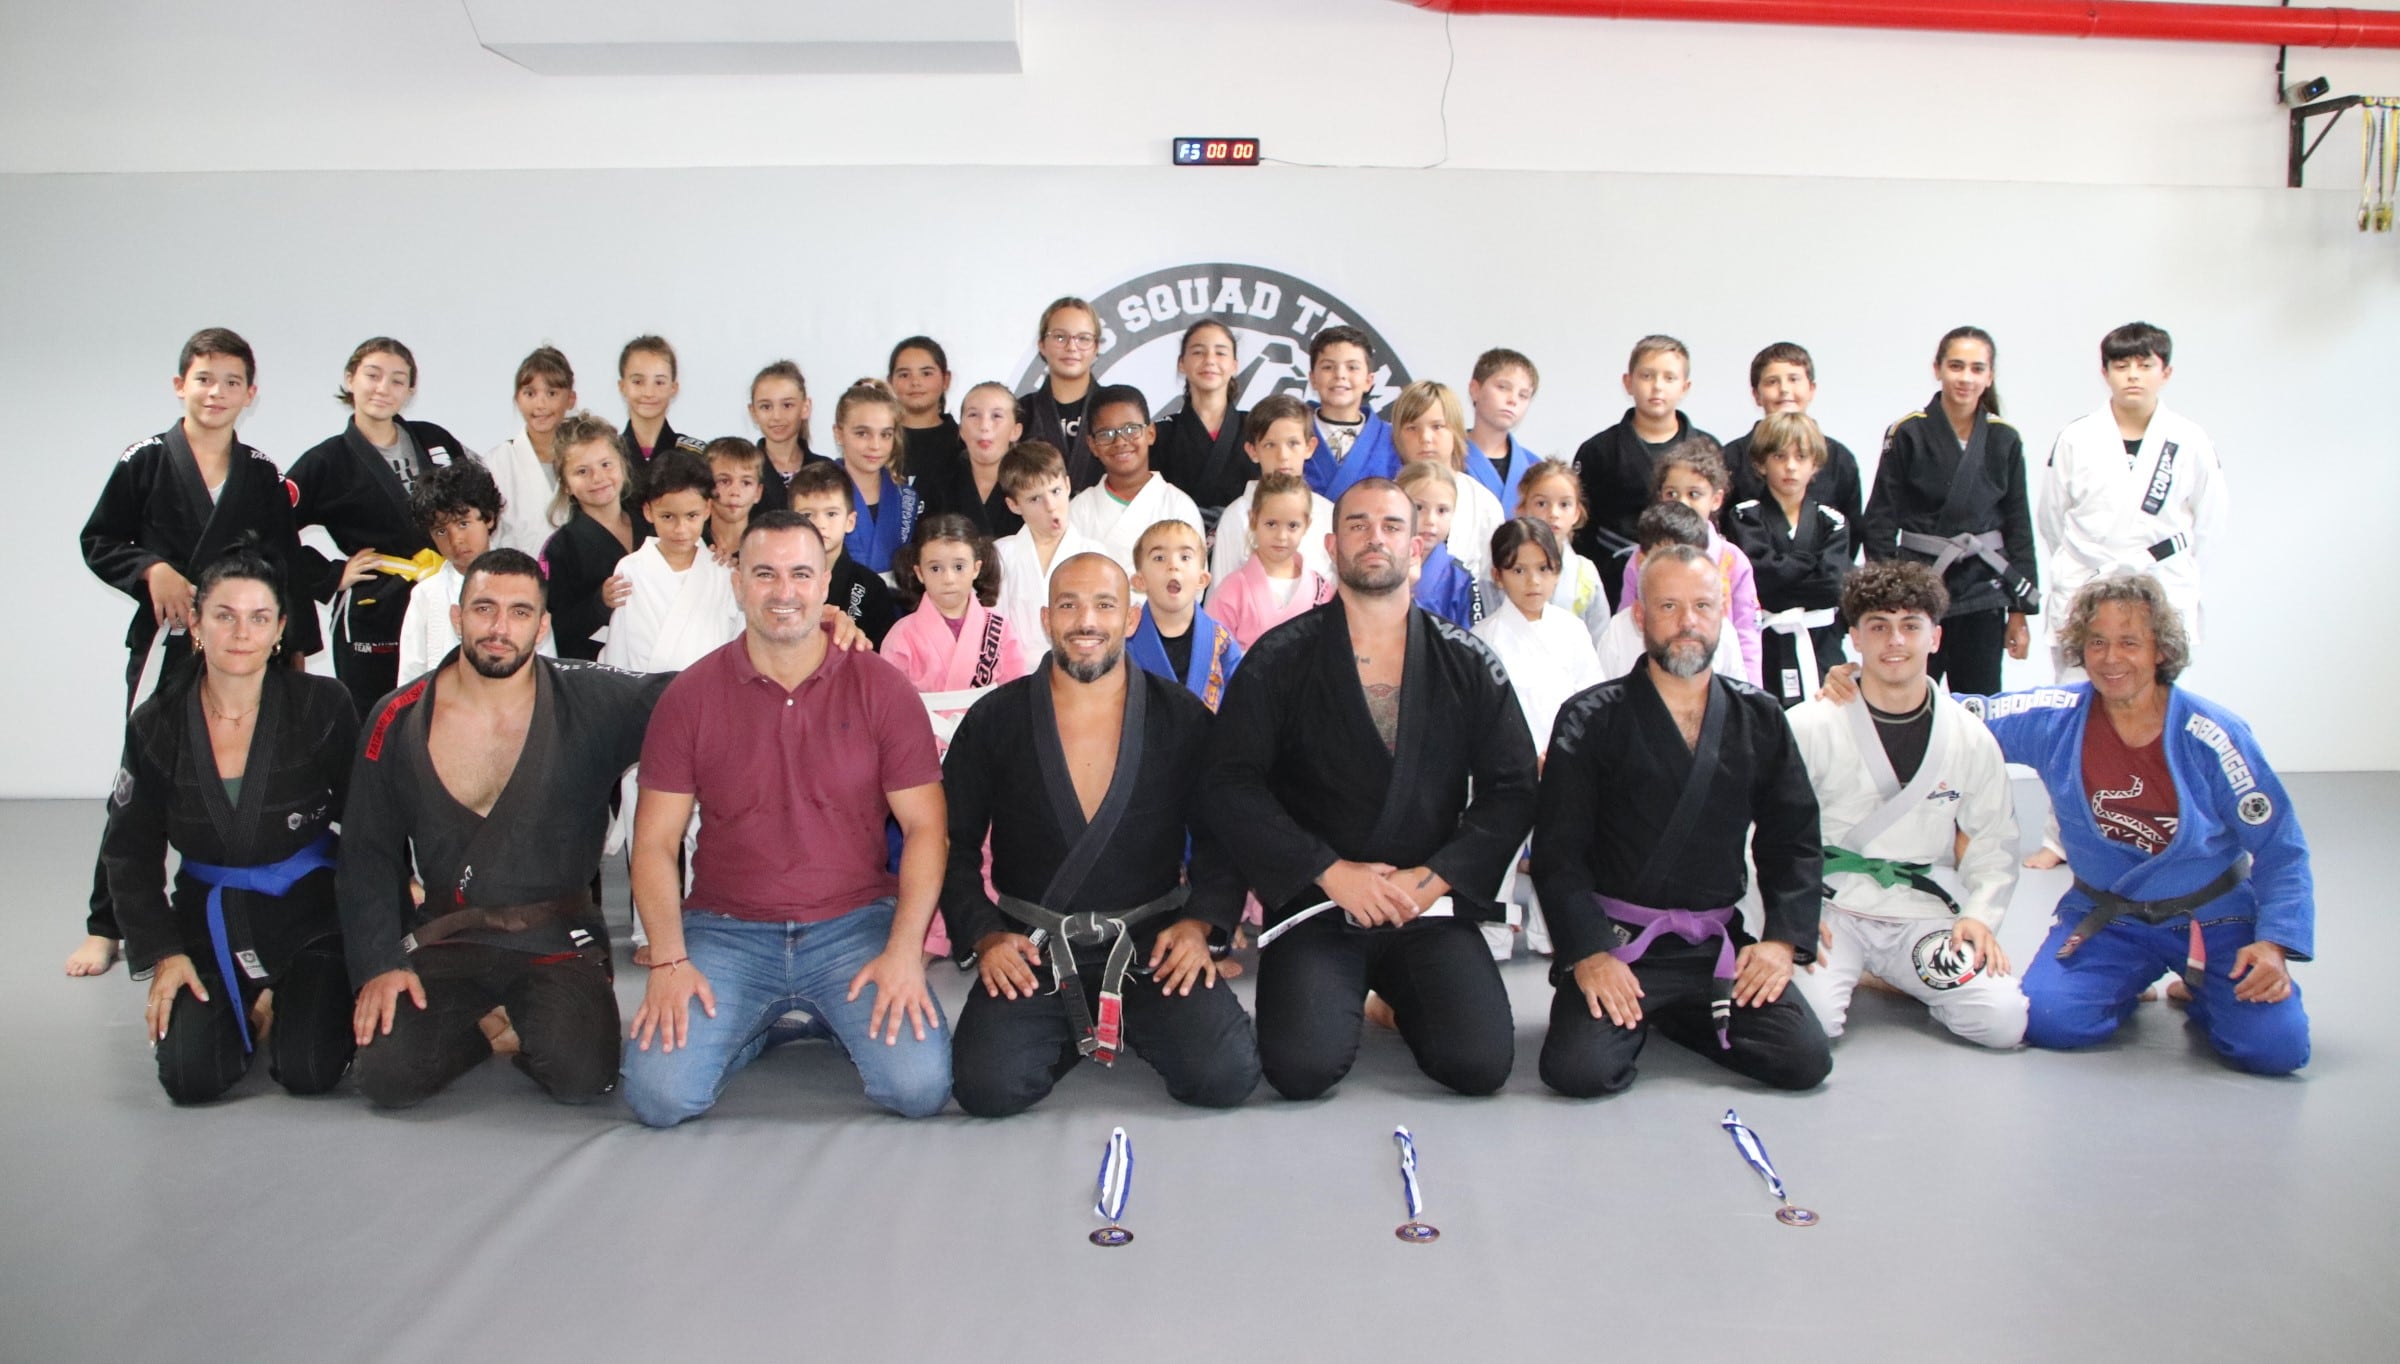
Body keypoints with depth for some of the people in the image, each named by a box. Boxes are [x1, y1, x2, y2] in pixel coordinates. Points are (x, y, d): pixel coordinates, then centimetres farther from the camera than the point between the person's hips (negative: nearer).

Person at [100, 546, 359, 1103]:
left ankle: (287, 1003, 21)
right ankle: (249, 1010, 22)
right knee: (189, 1078, -13)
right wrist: (163, 953, -3)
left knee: (310, 1073, -15)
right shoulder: (156, 725, -3)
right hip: (210, 925, 2)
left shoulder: (322, 706, -11)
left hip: (308, 915, -2)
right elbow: (129, 853, 6)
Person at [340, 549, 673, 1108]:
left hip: (559, 939, -2)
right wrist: (379, 962, -6)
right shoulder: (399, 720, 1)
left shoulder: (590, 701, -6)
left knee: (582, 1078, -23)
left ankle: (532, 1033, 13)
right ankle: (475, 1033, 15)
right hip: (447, 937, 2)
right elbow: (368, 854, 4)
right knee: (387, 1075, -19)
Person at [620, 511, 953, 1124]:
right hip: (726, 931, 1)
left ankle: (841, 1019, 14)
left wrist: (905, 948, -13)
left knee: (921, 1087, -20)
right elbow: (655, 842, 2)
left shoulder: (881, 688, -1)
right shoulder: (690, 695, 2)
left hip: (855, 925, -1)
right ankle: (756, 1027, 13)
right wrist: (668, 960, -11)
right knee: (659, 1095, -19)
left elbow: (924, 827, -1)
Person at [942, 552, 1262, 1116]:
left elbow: (1221, 836, 6)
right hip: (1031, 955, 0)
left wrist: (1200, 923, -9)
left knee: (1227, 1074, -21)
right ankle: (1075, 1033, 10)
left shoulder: (1183, 717, 3)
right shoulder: (993, 721, 4)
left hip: (1151, 949, 0)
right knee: (988, 1086, -24)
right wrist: (984, 936, -8)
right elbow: (954, 843, 6)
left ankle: (1129, 1027, 12)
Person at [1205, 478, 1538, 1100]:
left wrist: (1433, 878, -9)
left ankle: (1401, 998, 14)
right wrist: (1330, 872, -14)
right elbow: (1228, 785, -7)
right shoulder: (1281, 660, 1)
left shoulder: (1468, 664, 7)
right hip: (1315, 906, -1)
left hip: (1432, 908, 2)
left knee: (1481, 1063, -18)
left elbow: (1511, 790, 4)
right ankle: (1351, 997, 13)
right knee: (1302, 1068, -22)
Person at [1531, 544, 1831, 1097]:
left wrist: (1784, 938, -5)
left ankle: (1672, 1015, 15)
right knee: (1578, 1071, -23)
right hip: (1618, 943, -3)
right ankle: (1634, 1018, 13)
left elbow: (1794, 840, 9)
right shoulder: (1591, 720, -3)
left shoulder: (1761, 720, 9)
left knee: (1806, 1062, -13)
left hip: (1720, 943, 3)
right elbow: (1557, 850, -7)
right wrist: (1588, 954, -17)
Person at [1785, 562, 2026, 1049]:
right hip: (1831, 910, -3)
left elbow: (1993, 841, 11)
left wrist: (1981, 914, -5)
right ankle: (1844, 970, 9)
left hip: (1925, 913, 3)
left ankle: (1898, 978, 14)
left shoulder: (1971, 739, 3)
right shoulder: (1808, 727, -7)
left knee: (2003, 1020, -15)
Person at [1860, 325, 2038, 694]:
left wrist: (2021, 608, 5)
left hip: (1982, 597, 3)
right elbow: (1879, 522, -4)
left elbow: (2019, 526, 8)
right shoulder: (1908, 434, -4)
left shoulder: (2005, 440, 5)